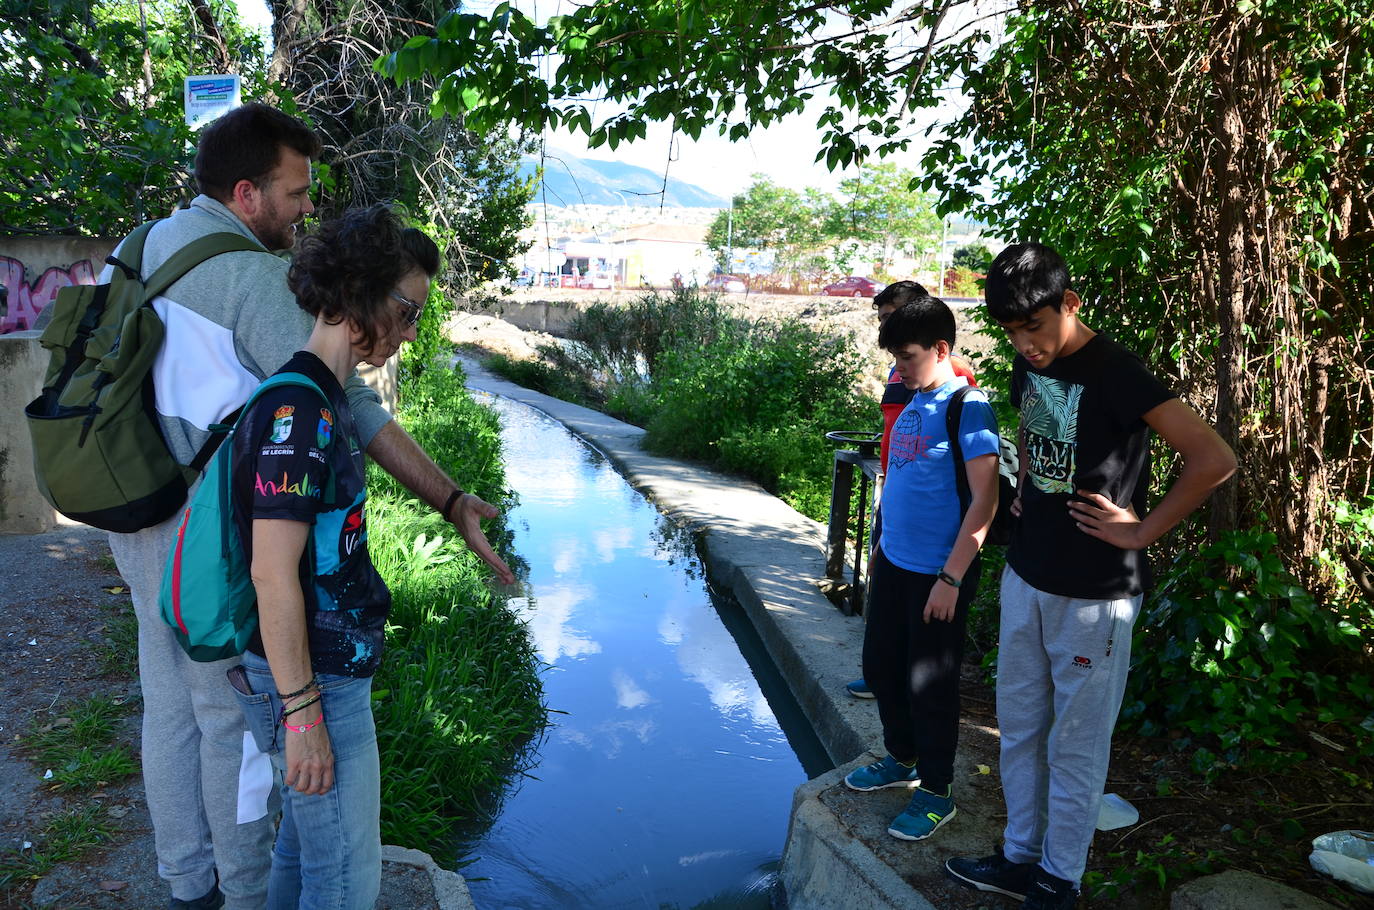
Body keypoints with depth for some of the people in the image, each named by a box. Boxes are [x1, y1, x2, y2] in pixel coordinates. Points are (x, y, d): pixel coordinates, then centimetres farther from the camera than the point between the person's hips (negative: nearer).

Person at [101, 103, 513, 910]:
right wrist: (453, 502, -24)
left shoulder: (140, 249, 7)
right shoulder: (252, 276, -20)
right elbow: (347, 407, -25)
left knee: (173, 707, 19)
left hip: (142, 522, 9)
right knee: (238, 720, 8)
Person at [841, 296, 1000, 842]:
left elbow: (984, 500, -20)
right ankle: (902, 759, 40)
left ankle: (936, 792, 24)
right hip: (894, 563, 8)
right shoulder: (913, 402, 8)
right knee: (881, 664, 19)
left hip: (938, 574, -8)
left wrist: (951, 579, -21)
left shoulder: (968, 408, -17)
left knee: (929, 685, 4)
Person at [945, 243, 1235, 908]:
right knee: (1018, 726, 16)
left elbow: (1213, 460, -22)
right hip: (1026, 578, 7)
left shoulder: (1114, 373, -19)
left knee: (1075, 743, 7)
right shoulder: (1027, 368, 5)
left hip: (1094, 592, -7)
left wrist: (1141, 530, -16)